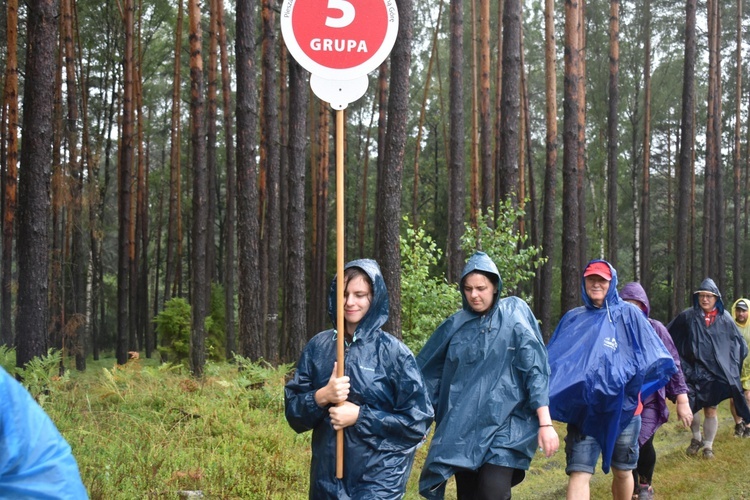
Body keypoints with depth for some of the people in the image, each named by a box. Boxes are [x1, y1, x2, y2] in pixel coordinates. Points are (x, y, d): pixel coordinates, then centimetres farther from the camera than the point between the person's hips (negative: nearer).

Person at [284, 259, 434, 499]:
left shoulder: (393, 352, -6)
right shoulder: (318, 346, 3)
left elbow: (418, 422, -7)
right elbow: (293, 413, 4)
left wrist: (360, 416, -14)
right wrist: (321, 397, -15)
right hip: (326, 477, 4)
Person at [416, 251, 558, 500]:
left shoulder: (514, 317, -2)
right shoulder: (455, 325, 8)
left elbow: (535, 370, -5)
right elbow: (426, 371, 14)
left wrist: (545, 423, -11)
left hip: (505, 423, -4)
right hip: (462, 427, 4)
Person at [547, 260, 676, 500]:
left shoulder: (628, 315, 2)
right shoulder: (573, 319, 9)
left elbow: (653, 357, -1)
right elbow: (552, 359, 10)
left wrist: (633, 384, -12)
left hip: (622, 409, 0)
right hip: (584, 410, 0)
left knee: (622, 472, 13)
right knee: (578, 473, -11)